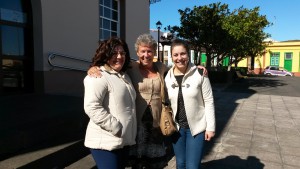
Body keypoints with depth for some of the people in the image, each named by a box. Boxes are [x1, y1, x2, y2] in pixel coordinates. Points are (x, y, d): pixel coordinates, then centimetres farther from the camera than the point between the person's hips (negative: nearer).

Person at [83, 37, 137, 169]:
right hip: (106, 142, -9)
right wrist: (116, 127, -22)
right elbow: (92, 107, -25)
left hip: (124, 140, 9)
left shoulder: (125, 76, 15)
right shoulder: (98, 76, -14)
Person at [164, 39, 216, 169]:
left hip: (197, 127, -3)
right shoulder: (167, 77, -3)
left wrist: (210, 127, -9)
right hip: (177, 127, 3)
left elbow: (209, 101, -8)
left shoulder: (200, 74, -11)